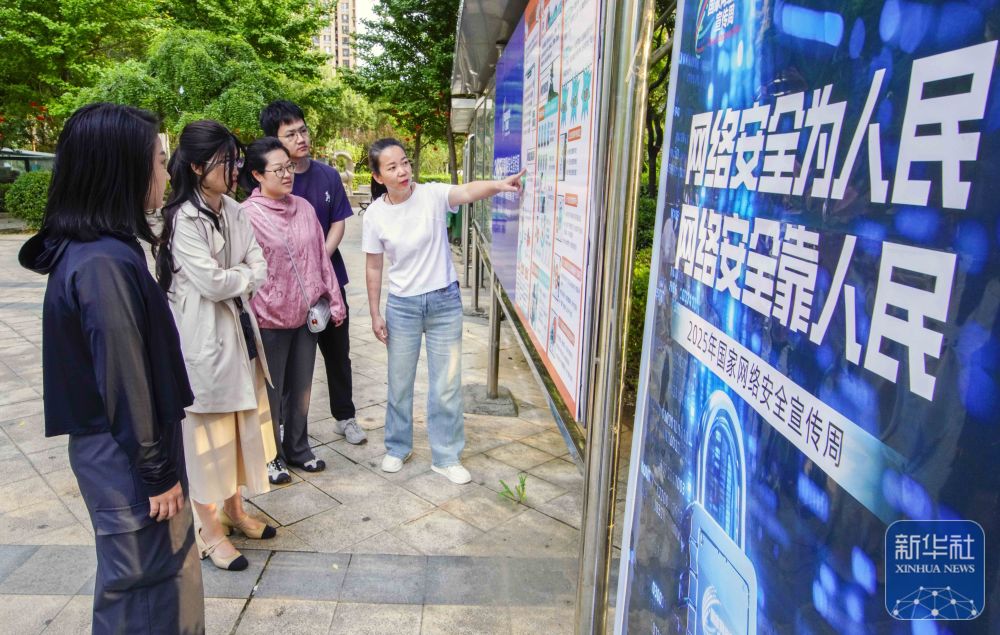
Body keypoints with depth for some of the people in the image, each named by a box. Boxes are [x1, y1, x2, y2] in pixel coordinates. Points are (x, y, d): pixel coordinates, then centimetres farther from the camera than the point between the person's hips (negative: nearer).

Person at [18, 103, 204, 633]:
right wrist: (157, 473, -13)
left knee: (165, 571, 23)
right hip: (127, 460, -9)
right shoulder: (104, 264, -25)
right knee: (140, 588, 10)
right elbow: (124, 383, -22)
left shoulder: (96, 248, 5)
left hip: (117, 450, 9)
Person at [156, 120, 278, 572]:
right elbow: (212, 282, -20)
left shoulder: (233, 211, 7)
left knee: (240, 424, 15)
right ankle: (209, 531, 20)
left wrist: (232, 277, -10)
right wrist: (245, 274, -4)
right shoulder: (183, 219, -15)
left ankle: (234, 509, 34)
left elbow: (260, 268, 7)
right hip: (202, 338, -7)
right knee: (206, 431, 4)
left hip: (238, 330, 7)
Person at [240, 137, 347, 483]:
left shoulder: (303, 207, 4)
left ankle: (298, 449, 36)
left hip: (305, 315, 5)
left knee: (301, 388, 17)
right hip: (269, 319, -5)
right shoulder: (246, 215, -12)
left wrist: (334, 300, 9)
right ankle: (272, 457, 30)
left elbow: (321, 258, 9)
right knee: (271, 392, 11)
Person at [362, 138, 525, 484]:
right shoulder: (375, 215, -6)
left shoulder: (432, 195, -12)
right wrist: (375, 315, 3)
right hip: (402, 305, 1)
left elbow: (468, 191, -33)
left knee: (447, 384, 6)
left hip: (445, 301, -1)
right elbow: (373, 268, 2)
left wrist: (498, 184, -53)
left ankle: (446, 457, 23)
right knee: (400, 382, 14)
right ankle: (397, 447, 37)